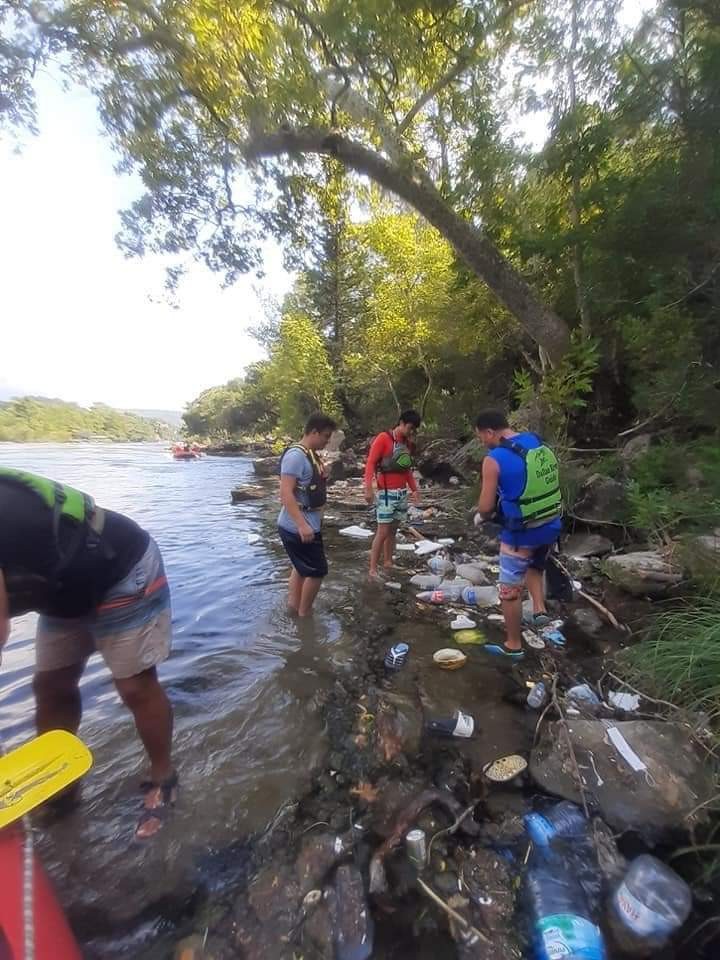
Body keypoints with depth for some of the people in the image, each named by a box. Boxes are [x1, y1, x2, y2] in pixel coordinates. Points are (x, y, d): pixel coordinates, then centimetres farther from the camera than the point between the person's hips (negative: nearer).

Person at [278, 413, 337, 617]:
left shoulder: (310, 455, 9)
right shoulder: (296, 455, -21)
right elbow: (286, 493, -26)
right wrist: (302, 525, -32)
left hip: (308, 524, 10)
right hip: (298, 528, -10)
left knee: (302, 567, 22)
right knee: (317, 570, 2)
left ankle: (293, 605, 38)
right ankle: (304, 614, 20)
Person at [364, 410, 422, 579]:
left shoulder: (407, 443, 13)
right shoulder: (383, 438, -9)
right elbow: (370, 463, -13)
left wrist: (414, 488, 14)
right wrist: (368, 488, -21)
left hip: (402, 493, 7)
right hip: (386, 493, -7)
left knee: (393, 530, 12)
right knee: (383, 532, -6)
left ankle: (388, 563, 24)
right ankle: (373, 569, 2)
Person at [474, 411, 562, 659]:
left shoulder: (494, 459, -19)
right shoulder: (540, 444, 4)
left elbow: (485, 507, -16)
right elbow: (549, 486, 13)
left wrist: (484, 516, 6)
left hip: (521, 534, -7)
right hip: (551, 526, 8)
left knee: (510, 591, 11)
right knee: (535, 566, 36)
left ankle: (513, 645, 26)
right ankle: (539, 609, 25)